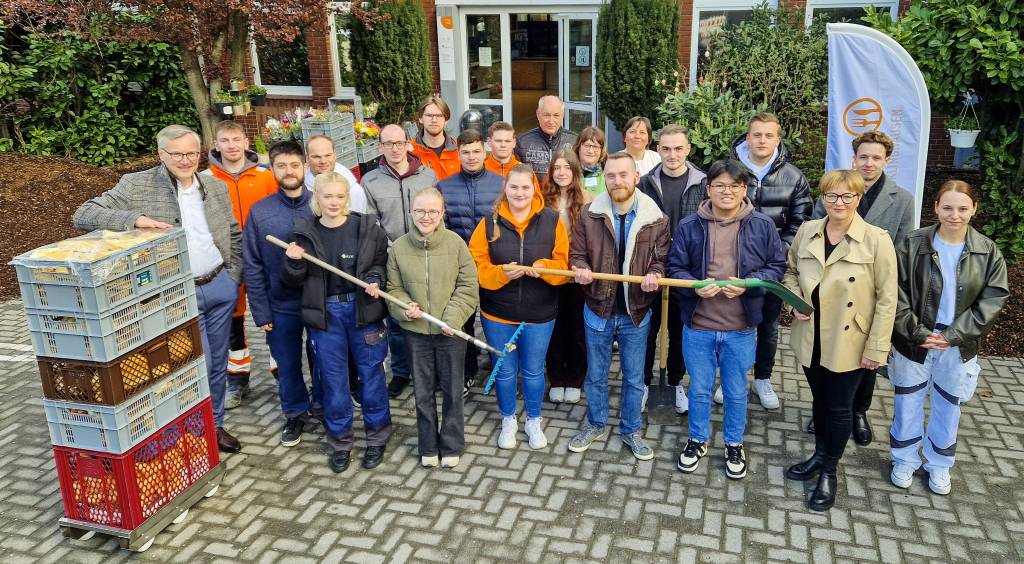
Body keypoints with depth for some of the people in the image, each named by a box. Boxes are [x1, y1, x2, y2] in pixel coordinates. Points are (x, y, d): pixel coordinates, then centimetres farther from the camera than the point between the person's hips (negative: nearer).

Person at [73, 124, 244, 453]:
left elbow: (235, 235, 15)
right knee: (198, 364, -1)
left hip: (220, 287, 5)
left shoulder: (217, 187, 6)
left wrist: (233, 277, 7)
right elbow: (83, 215, -13)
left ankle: (215, 425, 31)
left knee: (218, 363, 14)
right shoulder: (137, 186, -8)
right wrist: (133, 219, -29)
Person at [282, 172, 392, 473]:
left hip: (363, 309, -1)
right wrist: (294, 262, -17)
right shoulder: (303, 233, -1)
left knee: (371, 374, 9)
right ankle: (339, 442, 27)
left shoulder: (368, 227, -4)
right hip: (325, 313, 1)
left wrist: (375, 280, -12)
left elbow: (381, 263, 8)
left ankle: (377, 437, 27)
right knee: (333, 379, 11)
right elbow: (292, 281, 4)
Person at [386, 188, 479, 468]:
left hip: (451, 330, -1)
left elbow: (468, 285, -6)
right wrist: (405, 307, -14)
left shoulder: (455, 243, -9)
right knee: (422, 392, 14)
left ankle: (452, 445, 30)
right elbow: (393, 287, 5)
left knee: (452, 390, 12)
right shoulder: (399, 247, -4)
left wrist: (453, 318, -16)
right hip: (416, 330, 2)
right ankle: (428, 446, 32)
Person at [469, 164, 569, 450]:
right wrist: (502, 273, -24)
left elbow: (564, 264, -5)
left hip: (539, 314, 0)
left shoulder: (551, 220, -5)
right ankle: (508, 420, 37)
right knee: (505, 370, 15)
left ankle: (533, 421, 37)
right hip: (498, 312, 0)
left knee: (533, 370, 15)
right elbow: (477, 265, -7)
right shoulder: (490, 222, -6)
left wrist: (543, 268, -25)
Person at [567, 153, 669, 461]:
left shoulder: (655, 218, -7)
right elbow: (576, 254, 1)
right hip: (598, 309, 0)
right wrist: (581, 270, -21)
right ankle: (596, 424, 38)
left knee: (634, 378, 14)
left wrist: (655, 274, -22)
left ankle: (631, 430, 34)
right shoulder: (588, 214, -7)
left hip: (636, 312, 0)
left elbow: (661, 259, -1)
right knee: (596, 374, 17)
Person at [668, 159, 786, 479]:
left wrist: (748, 283, -17)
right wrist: (696, 286, -20)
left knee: (736, 392, 17)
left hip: (741, 329, 0)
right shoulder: (689, 226, -5)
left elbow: (777, 266, 1)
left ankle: (734, 444, 38)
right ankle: (698, 440, 38)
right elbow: (675, 268, 0)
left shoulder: (762, 226, -4)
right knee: (699, 389, 16)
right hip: (697, 326, 0)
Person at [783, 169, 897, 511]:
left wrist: (877, 348, -12)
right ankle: (819, 456, 42)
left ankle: (829, 471, 30)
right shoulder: (806, 232, -3)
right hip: (810, 338, 4)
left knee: (839, 408, 10)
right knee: (819, 399, 21)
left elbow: (886, 298, -11)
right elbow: (790, 271, 13)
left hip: (849, 343, -4)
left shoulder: (876, 240, -15)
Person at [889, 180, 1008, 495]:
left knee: (948, 407, 16)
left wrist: (953, 335, -15)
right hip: (915, 341, -1)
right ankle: (905, 461, 31)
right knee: (908, 403, 11)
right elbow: (897, 295, -10)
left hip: (959, 346, 1)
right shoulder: (913, 245, -10)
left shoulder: (988, 252, -5)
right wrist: (917, 332, -18)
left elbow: (993, 300, -7)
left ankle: (939, 464, 35)